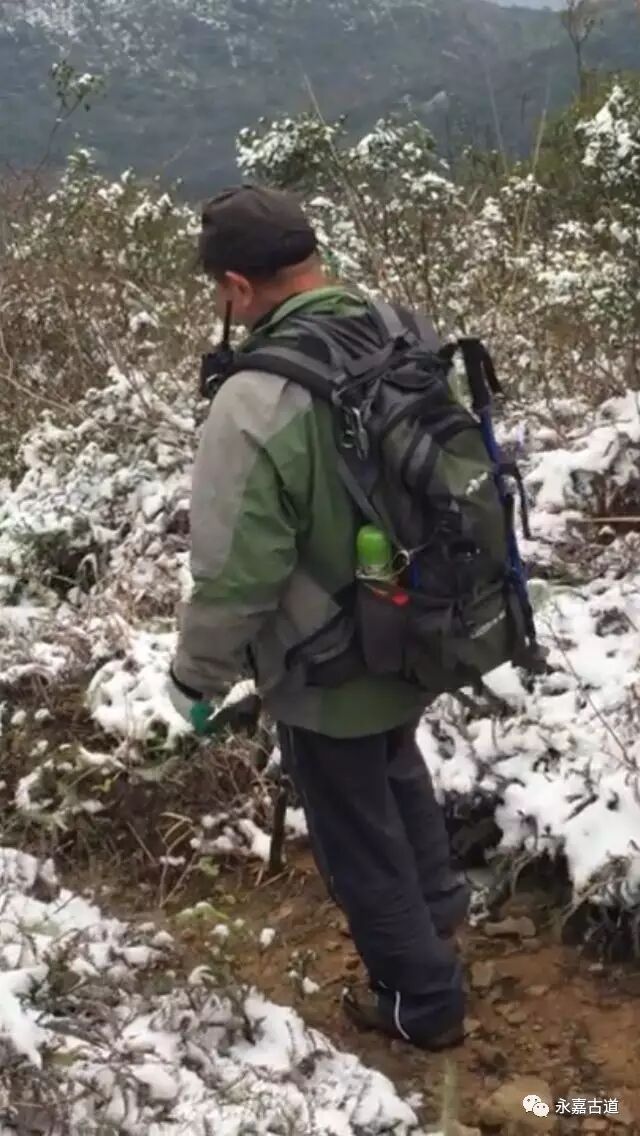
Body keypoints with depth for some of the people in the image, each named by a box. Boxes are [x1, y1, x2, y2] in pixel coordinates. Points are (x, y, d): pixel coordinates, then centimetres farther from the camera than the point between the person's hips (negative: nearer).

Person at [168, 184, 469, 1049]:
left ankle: (423, 999, 35)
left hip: (328, 671, -7)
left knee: (359, 838, 16)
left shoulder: (255, 403, -31)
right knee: (397, 763, 35)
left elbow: (236, 574, -26)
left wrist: (197, 675, -7)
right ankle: (439, 901, 56)